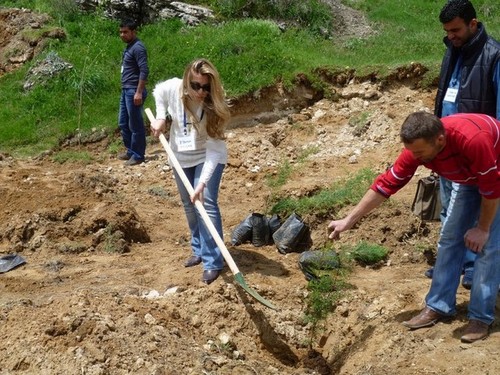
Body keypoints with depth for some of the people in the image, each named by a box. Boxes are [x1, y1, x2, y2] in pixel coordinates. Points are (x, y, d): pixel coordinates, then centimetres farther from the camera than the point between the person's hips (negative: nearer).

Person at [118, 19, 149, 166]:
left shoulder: (138, 47, -15)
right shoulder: (129, 47, 15)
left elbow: (144, 71, -22)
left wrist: (139, 92, -25)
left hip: (133, 91, -10)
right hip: (126, 90, 10)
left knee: (135, 125, -1)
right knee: (123, 123, 16)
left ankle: (138, 155, 8)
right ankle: (130, 151, 28)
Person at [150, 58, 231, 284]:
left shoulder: (214, 106, -29)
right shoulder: (173, 88, -22)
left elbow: (214, 149, -32)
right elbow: (157, 92, 6)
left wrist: (203, 182, -39)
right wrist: (161, 118, -9)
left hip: (208, 158, -4)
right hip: (181, 157, 4)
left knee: (206, 204, -16)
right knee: (189, 206, 14)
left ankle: (213, 262, -10)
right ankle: (199, 250, 32)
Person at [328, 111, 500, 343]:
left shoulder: (472, 140, -43)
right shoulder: (417, 148, -25)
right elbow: (387, 183, -18)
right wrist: (349, 220, -17)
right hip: (470, 179, 6)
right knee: (449, 237, 3)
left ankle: (481, 316, -2)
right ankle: (439, 306, 12)